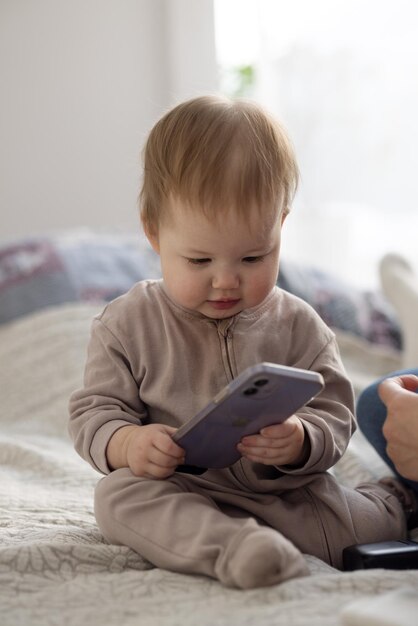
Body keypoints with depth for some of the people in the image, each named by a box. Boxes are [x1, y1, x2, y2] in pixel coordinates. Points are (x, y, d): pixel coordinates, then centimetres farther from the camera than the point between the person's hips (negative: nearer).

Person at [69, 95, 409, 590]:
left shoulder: (297, 326, 0)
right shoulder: (127, 325, -2)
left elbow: (334, 417, 0)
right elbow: (93, 411, 0)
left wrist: (300, 443, -25)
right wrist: (126, 443, -24)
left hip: (286, 493, 1)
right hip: (176, 494, -1)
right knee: (118, 495, -29)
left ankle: (388, 499, 17)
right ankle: (233, 548, -46)